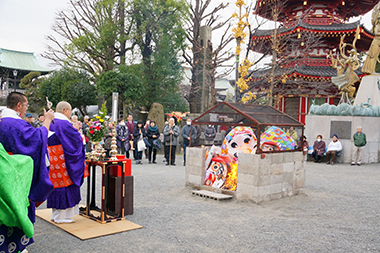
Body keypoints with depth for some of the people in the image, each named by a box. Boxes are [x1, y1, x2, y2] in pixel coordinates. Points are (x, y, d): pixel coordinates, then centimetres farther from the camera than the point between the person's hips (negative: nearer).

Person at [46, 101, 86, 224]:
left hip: (52, 158, 9)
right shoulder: (63, 123, -16)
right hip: (62, 160, -9)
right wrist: (76, 130, 6)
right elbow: (76, 138, -14)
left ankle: (55, 214, 24)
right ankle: (61, 216, 5)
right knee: (64, 184, -1)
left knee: (56, 183, 15)